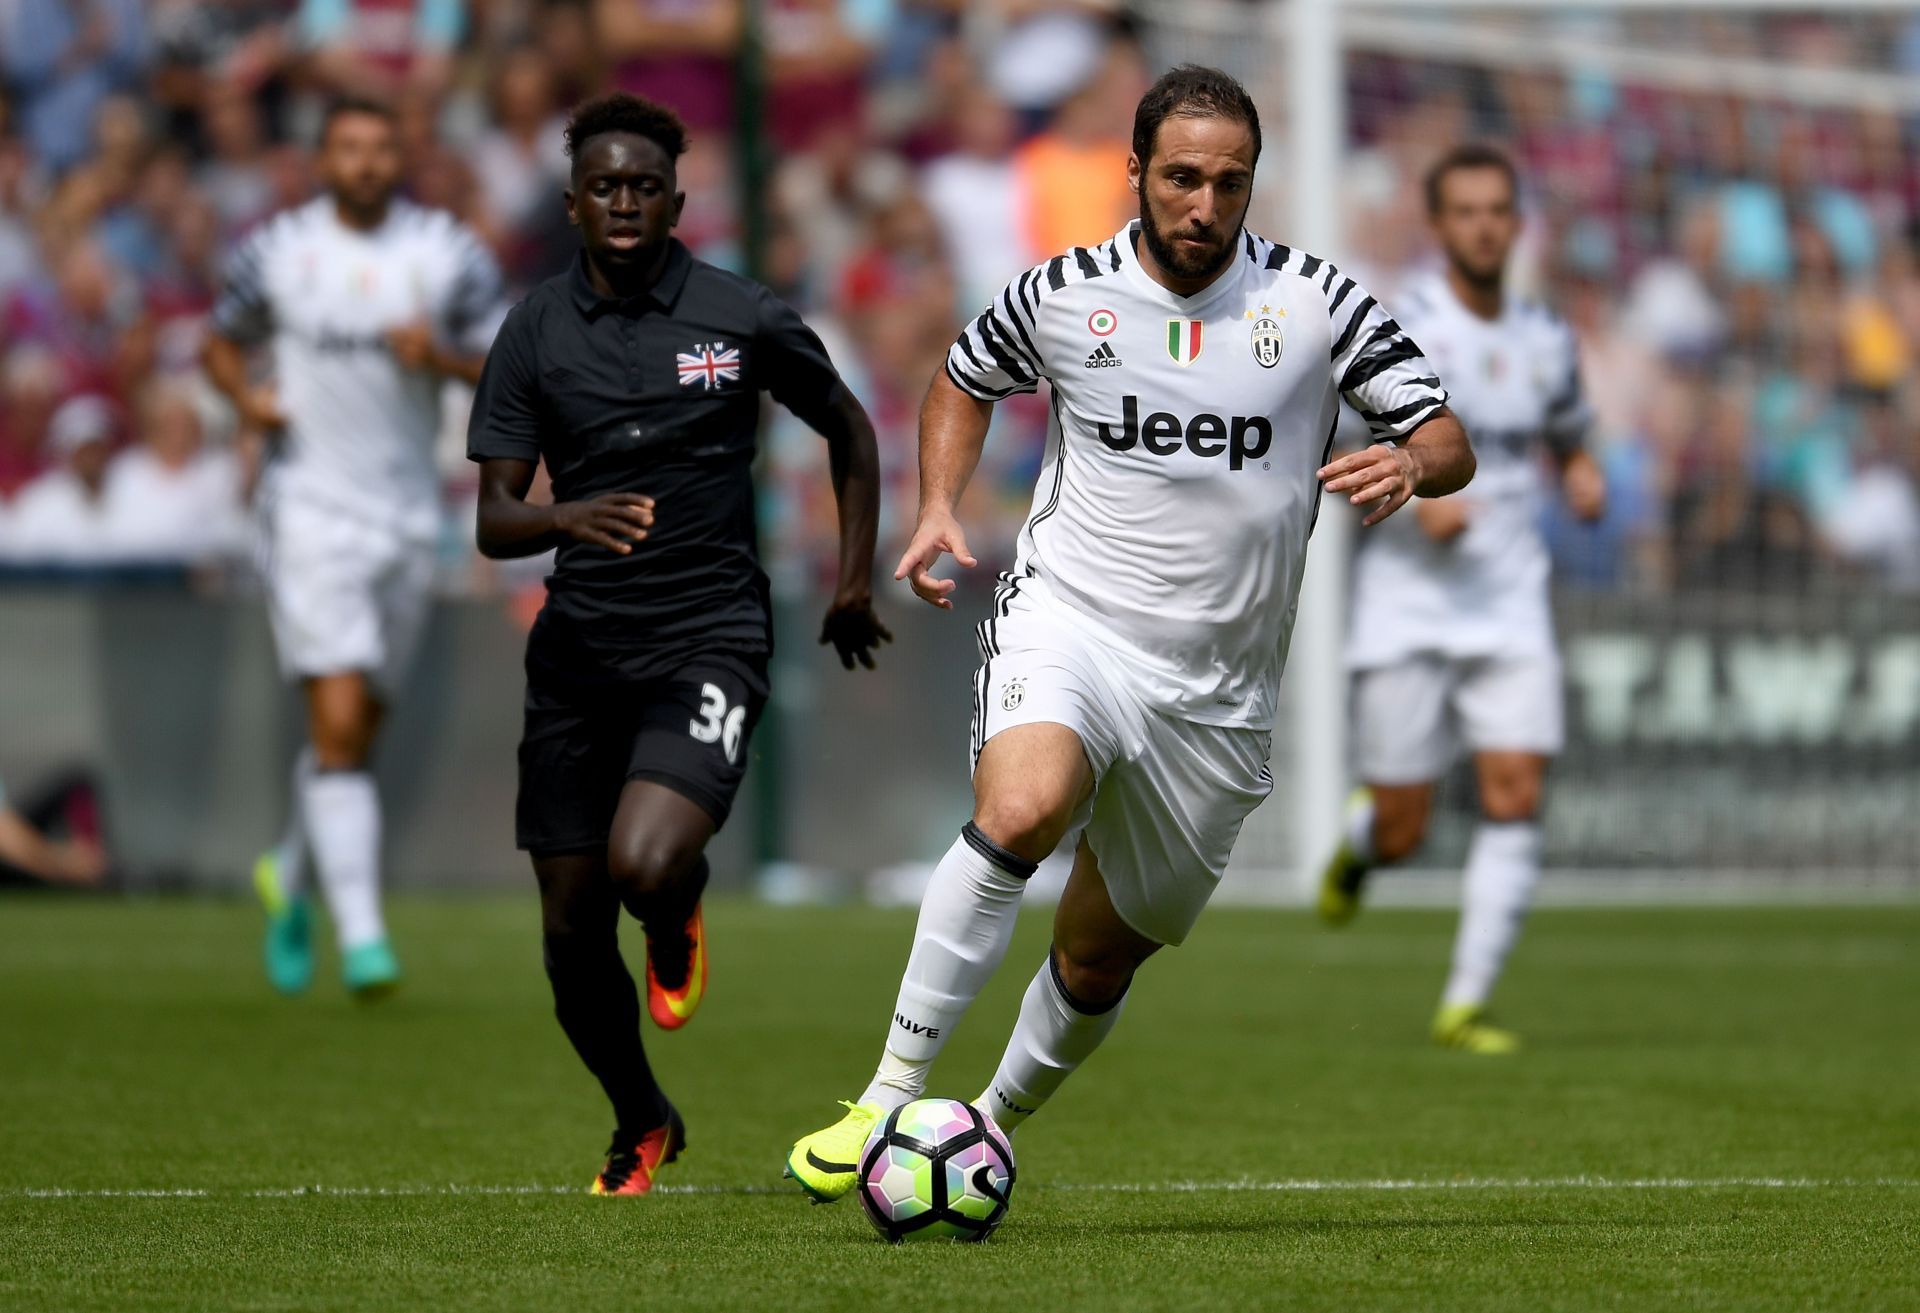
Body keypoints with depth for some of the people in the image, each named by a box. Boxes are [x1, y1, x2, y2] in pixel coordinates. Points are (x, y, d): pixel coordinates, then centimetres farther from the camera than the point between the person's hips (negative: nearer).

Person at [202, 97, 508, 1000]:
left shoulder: (449, 252, 2)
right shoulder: (277, 249, 1)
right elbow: (222, 340, 16)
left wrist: (440, 356, -16)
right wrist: (247, 396, -5)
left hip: (408, 515, 3)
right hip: (311, 510, -3)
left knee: (359, 727, 11)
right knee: (338, 723, -15)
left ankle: (291, 877, 39)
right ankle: (362, 938, -17)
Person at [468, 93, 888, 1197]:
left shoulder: (743, 319, -3)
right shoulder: (536, 332, 2)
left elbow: (849, 428, 14)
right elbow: (495, 521, -2)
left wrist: (856, 583, 11)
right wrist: (567, 519, -24)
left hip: (711, 638, -3)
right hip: (580, 646, 3)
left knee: (642, 866, -28)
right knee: (573, 932, 5)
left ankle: (682, 915, 11)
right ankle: (643, 1126, 30)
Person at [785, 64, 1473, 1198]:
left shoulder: (1316, 299, -2)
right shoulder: (1063, 295, -1)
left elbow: (1449, 442, 0)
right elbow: (964, 383, 19)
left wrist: (1407, 467, -23)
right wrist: (940, 509, 2)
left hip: (1217, 692, 2)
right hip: (1070, 622, -2)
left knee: (1102, 955, 10)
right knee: (1021, 811, -33)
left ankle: (992, 1130, 38)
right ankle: (891, 1100, -28)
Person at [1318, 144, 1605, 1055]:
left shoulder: (1547, 343, 9)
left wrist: (1583, 478, 2)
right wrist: (1414, 501, -22)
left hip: (1511, 608, 3)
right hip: (1406, 611, -3)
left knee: (1515, 796, -13)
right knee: (1401, 834, -1)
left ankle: (1466, 1004, -7)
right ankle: (1357, 841, 37)